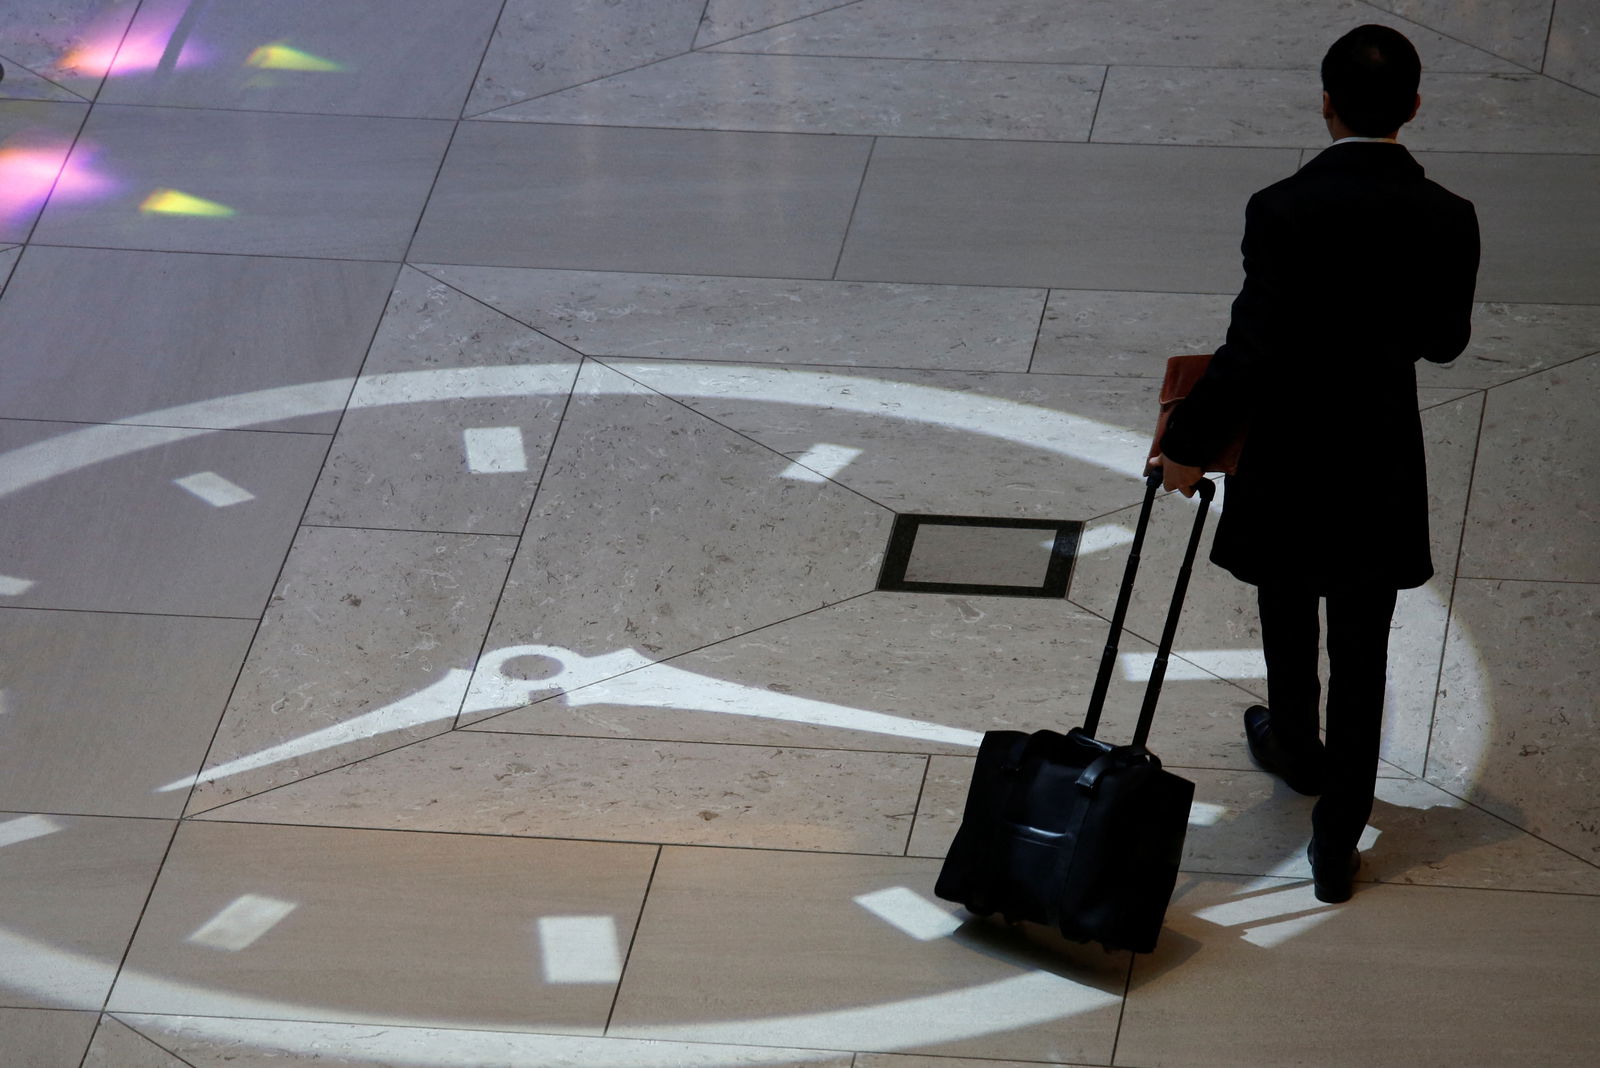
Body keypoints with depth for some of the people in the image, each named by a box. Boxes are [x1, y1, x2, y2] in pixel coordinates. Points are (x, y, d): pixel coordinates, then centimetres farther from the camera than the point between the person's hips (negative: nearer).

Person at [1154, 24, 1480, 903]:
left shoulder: (1281, 212, -23)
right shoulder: (1447, 220, -13)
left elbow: (1251, 352, -24)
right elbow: (1443, 343, 2)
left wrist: (1187, 445, -11)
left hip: (1288, 467, -1)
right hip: (1384, 478, 1)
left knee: (1289, 630, 25)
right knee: (1360, 659, 13)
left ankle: (1298, 751, 51)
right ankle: (1337, 838, 17)